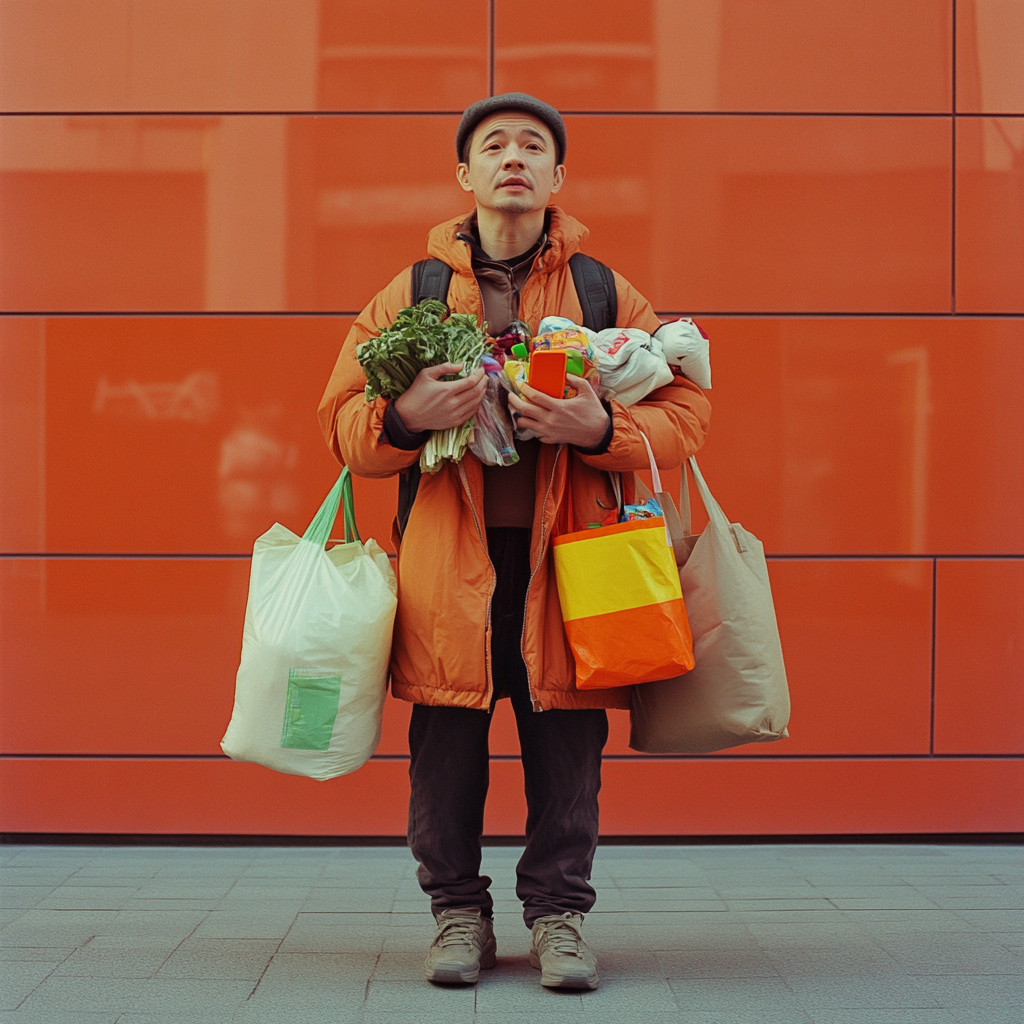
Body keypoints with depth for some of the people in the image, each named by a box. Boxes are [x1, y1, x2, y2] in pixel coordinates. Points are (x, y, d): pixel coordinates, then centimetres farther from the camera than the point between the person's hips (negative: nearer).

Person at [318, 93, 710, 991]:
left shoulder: (606, 294, 10)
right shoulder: (411, 293, 10)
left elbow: (686, 411, 6)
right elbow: (344, 424, 10)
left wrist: (600, 430, -13)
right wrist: (404, 418, -13)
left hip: (565, 555, 0)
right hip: (447, 556, 0)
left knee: (567, 742, 2)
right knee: (446, 742, 3)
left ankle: (557, 914, 17)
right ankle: (459, 911, 19)